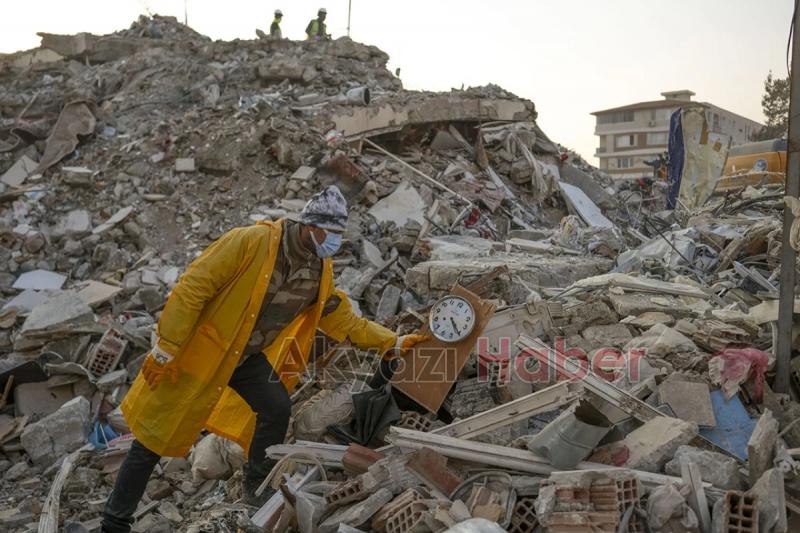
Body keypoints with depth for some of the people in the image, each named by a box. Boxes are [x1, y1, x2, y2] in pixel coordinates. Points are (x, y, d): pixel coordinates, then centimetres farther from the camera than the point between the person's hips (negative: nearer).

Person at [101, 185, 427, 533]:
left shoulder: (320, 272, -5)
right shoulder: (251, 242, -27)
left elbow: (345, 320, 6)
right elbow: (192, 288, -24)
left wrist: (393, 343, -2)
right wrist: (166, 350, -23)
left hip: (248, 357, 6)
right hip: (200, 348, -5)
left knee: (277, 409, -10)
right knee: (155, 437, 3)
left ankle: (256, 488, 17)